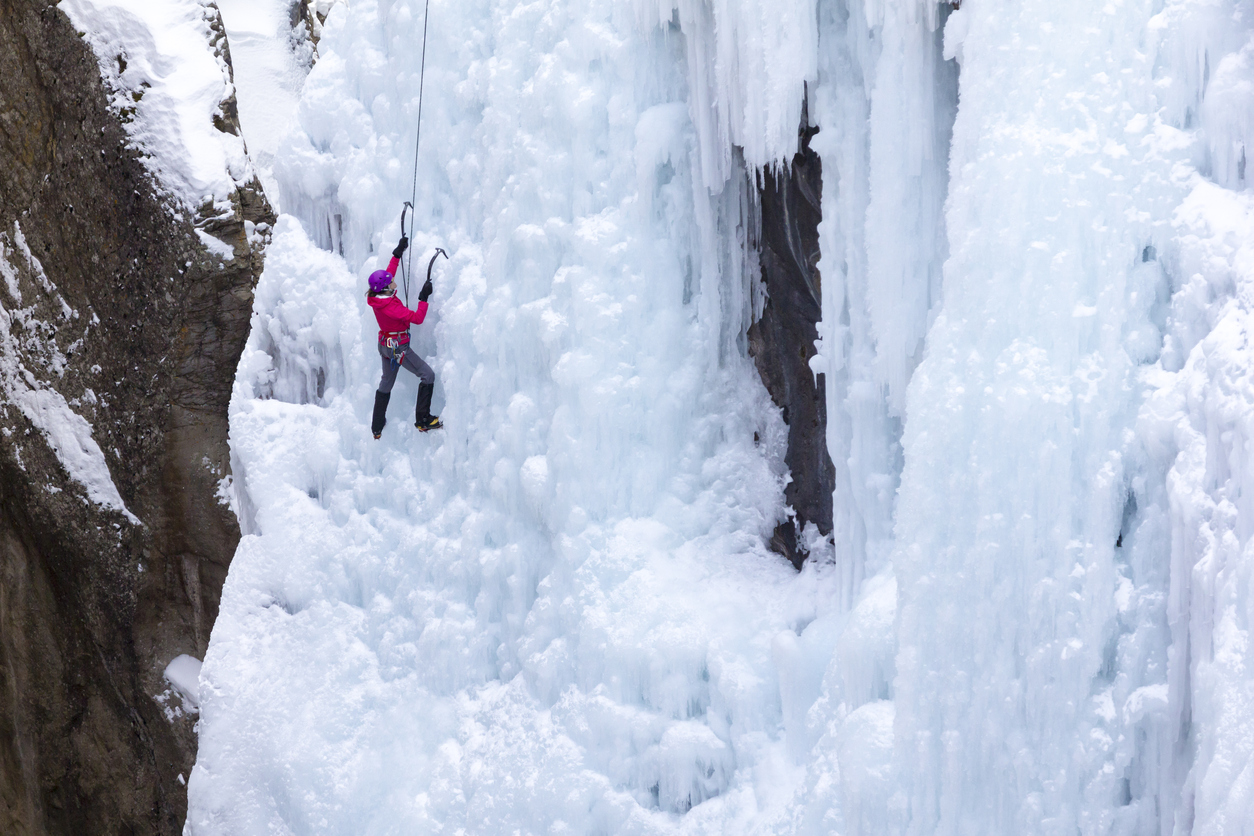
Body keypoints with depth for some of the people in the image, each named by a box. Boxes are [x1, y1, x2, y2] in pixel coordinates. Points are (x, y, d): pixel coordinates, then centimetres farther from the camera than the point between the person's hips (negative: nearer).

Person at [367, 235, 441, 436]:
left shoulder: (377, 296, -7)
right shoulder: (390, 306, -31)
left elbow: (389, 272, 11)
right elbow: (417, 318, -30)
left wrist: (398, 253, 15)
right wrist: (424, 298, -29)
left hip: (385, 344, 9)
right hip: (398, 348, -9)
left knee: (386, 382, 23)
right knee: (428, 375, -3)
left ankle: (377, 428, 34)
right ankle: (422, 419, -1)